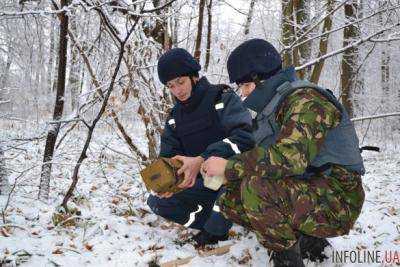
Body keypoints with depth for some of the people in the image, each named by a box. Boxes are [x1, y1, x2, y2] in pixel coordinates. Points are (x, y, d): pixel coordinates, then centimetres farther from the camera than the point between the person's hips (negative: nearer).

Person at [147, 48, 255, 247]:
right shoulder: (175, 116, 6)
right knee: (156, 202, -4)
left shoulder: (222, 98, -14)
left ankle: (216, 228, -15)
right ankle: (215, 223, -6)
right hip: (202, 181, 6)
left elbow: (245, 136, -30)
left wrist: (202, 160, -41)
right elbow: (168, 156, -1)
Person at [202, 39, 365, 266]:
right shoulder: (270, 108, 14)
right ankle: (307, 241, 9)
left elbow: (289, 157, -32)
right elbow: (257, 157, 10)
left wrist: (229, 167, -24)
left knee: (256, 187, -31)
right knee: (229, 200, 2)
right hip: (305, 192, 10)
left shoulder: (305, 98, -17)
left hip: (337, 201, -10)